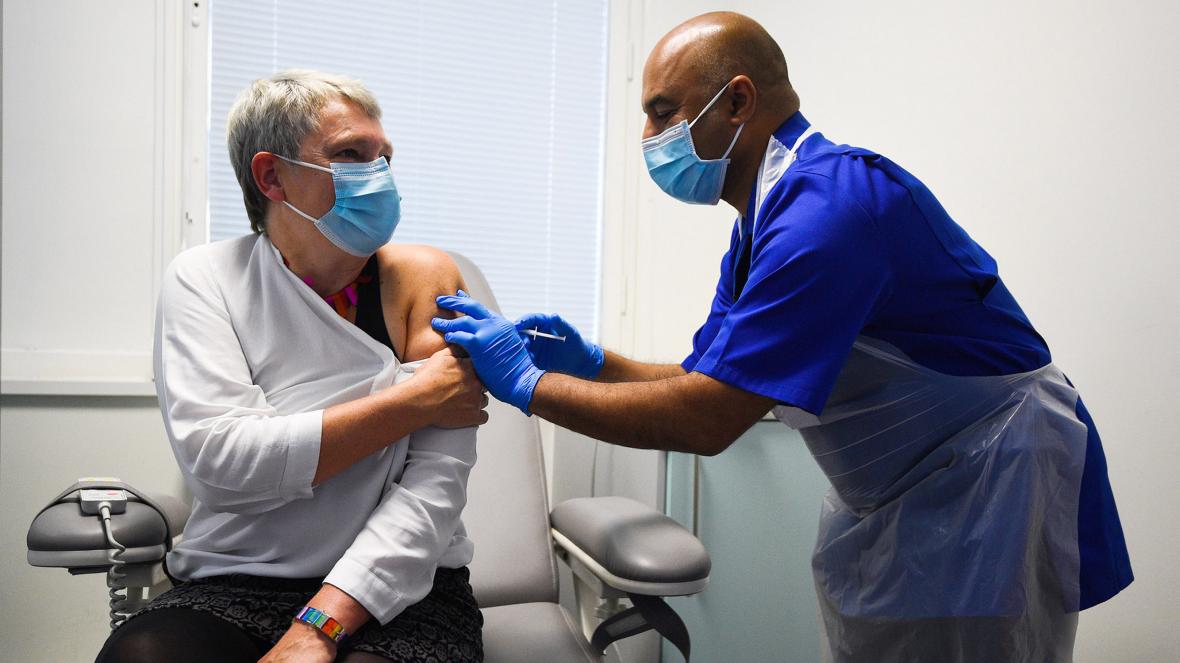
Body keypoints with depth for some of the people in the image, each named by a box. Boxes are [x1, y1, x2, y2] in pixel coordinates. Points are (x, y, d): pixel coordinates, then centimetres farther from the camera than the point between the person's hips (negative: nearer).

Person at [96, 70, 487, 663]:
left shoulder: (423, 276, -2)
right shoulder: (203, 278, 1)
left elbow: (436, 482, -10)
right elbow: (216, 458, -15)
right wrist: (415, 399, -15)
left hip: (398, 586, 0)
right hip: (235, 584, 1)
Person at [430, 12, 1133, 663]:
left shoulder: (831, 203, -27)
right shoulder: (764, 222, 4)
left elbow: (706, 421, -29)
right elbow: (710, 381, 8)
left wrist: (529, 381, -20)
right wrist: (595, 362, -6)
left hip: (989, 488, -9)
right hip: (891, 498, 9)